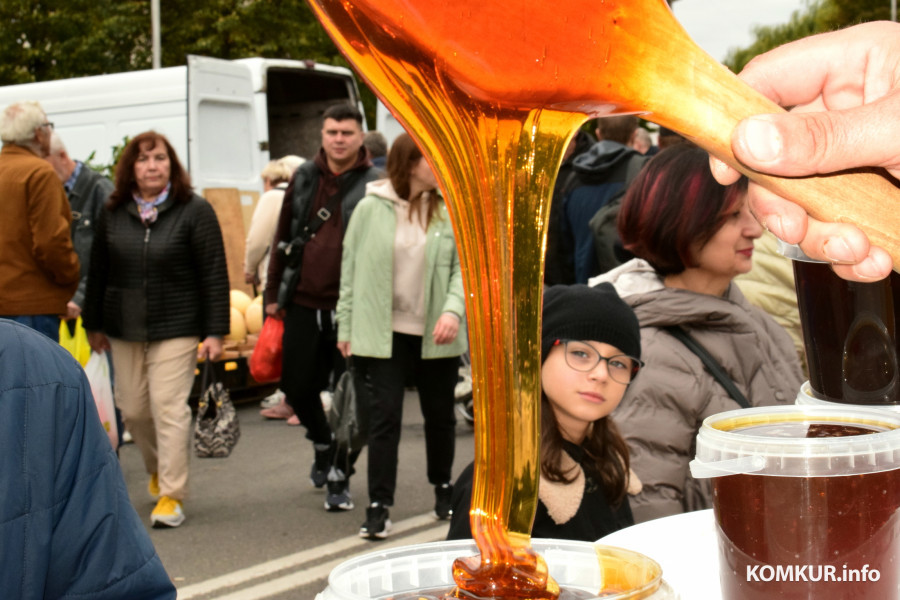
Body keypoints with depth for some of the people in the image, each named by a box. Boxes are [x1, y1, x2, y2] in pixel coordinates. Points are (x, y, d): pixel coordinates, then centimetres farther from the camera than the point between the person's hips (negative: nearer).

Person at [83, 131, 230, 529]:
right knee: (132, 409, 9)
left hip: (176, 328, -4)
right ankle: (157, 468, 36)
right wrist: (94, 324, 15)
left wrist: (215, 332, -11)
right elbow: (98, 270, 14)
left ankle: (171, 495, 0)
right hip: (124, 330, 4)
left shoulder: (194, 210, -4)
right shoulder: (114, 213, 7)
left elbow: (214, 274, -6)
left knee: (169, 407, -8)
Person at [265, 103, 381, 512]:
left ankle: (339, 478, 16)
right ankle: (323, 445, 40)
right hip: (303, 305, 4)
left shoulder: (374, 185, -4)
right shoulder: (304, 178, 9)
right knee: (298, 389, 12)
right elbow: (283, 237, 14)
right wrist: (273, 294, 13)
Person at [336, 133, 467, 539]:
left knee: (440, 415, 14)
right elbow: (350, 269, 2)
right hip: (383, 333, -1)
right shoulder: (370, 208, -3)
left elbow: (462, 266, -2)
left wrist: (454, 309, -18)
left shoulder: (449, 210, -1)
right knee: (384, 417, -4)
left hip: (435, 334, 2)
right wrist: (346, 327, 1)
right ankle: (379, 506, 2)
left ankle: (443, 488, 35)